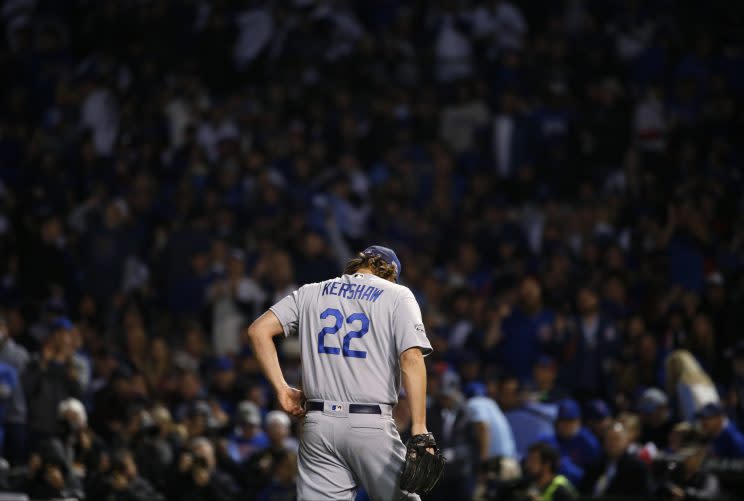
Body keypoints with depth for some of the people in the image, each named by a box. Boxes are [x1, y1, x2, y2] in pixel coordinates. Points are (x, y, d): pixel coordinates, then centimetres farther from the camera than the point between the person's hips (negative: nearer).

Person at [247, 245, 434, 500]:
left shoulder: (311, 293, 16)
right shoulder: (397, 295, 5)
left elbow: (258, 330, 6)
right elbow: (411, 359, -9)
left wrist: (282, 389, 6)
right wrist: (419, 432, -15)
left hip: (318, 425, 3)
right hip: (373, 426, -3)